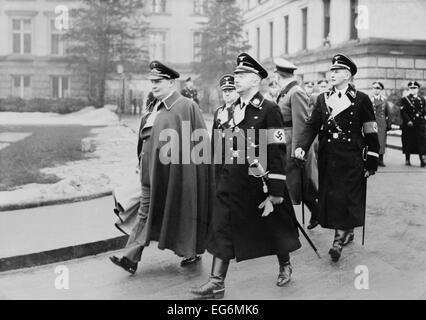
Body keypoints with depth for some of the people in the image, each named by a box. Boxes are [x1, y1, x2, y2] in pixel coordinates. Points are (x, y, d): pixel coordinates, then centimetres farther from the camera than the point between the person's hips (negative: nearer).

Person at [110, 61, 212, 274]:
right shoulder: (153, 108, 12)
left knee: (179, 211, 6)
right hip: (151, 169, 7)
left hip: (173, 170, -7)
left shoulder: (186, 107, -10)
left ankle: (192, 252, 26)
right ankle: (131, 258, 3)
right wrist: (142, 159, 15)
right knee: (146, 211, 4)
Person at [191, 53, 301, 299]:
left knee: (274, 227, 14)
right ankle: (217, 283, 8)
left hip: (259, 183, -6)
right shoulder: (234, 108, 8)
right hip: (232, 183, 6)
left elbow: (277, 154, -16)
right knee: (222, 230, 1)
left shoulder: (269, 110, -14)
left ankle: (285, 266, 38)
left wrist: (274, 194, -17)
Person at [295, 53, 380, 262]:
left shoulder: (361, 99, -2)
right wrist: (302, 146, -16)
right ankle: (347, 232, 28)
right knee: (330, 197, 8)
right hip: (328, 157, 4)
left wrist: (371, 162, -4)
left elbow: (371, 133, -1)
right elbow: (312, 125, 2)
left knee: (346, 197, -6)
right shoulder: (322, 99, 10)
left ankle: (339, 240, 1)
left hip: (351, 159, -4)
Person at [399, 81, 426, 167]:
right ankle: (407, 159, 15)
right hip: (408, 125, -2)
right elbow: (403, 112, -6)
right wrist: (408, 121, -17)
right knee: (408, 143, 3)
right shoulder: (404, 99, 3)